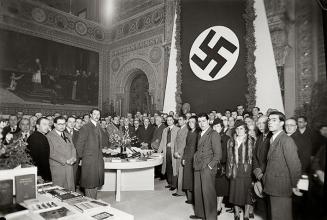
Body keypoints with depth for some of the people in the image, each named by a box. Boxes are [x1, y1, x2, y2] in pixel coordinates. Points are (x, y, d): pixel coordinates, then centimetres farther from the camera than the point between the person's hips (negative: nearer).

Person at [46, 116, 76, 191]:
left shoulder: (68, 136, 17)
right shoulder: (49, 136, -4)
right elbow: (51, 153, -11)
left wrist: (73, 158, -5)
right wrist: (65, 160, -14)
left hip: (69, 167, 5)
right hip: (57, 168, -5)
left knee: (70, 189, 6)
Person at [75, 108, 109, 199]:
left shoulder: (99, 128, 11)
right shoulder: (85, 127, -11)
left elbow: (104, 142, 20)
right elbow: (79, 144, -11)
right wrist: (81, 156, -3)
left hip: (99, 159, 7)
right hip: (89, 159, -7)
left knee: (96, 182, 13)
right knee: (89, 182, 3)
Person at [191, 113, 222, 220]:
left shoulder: (214, 134, -9)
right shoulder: (200, 134, 15)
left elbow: (218, 154, -11)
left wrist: (210, 165, -13)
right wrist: (195, 161, 10)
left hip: (208, 169, -7)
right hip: (198, 167, 7)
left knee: (208, 193, 0)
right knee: (197, 191, 14)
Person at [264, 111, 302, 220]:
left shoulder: (287, 140, -18)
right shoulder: (272, 139, 10)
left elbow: (295, 165, -18)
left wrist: (294, 186, -9)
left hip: (281, 190, -8)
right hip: (272, 188, 8)